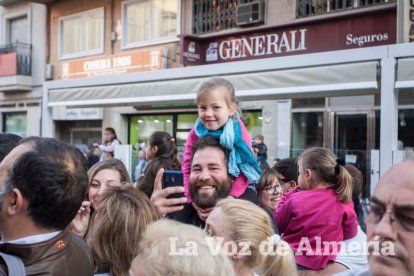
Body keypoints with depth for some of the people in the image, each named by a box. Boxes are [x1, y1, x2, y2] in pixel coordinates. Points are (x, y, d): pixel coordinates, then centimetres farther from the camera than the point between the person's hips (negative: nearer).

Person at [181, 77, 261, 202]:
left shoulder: (239, 132, -13)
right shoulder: (196, 133, -8)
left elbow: (245, 168, -17)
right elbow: (188, 167, -8)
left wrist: (230, 197, -26)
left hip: (236, 192, -1)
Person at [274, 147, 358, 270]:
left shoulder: (294, 200, -13)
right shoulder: (343, 201, -9)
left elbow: (278, 226, 3)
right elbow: (350, 233, 4)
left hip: (291, 259, -3)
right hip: (320, 263, 3)